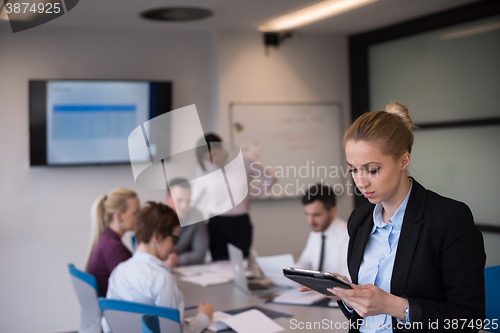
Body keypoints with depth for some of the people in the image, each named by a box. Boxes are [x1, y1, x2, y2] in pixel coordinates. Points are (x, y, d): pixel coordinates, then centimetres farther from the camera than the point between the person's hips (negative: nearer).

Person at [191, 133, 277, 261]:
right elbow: (199, 188, 16)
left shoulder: (244, 162, -6)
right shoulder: (205, 167, 0)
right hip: (216, 223, 1)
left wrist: (251, 194, 4)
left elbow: (270, 178, 7)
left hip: (240, 223, -1)